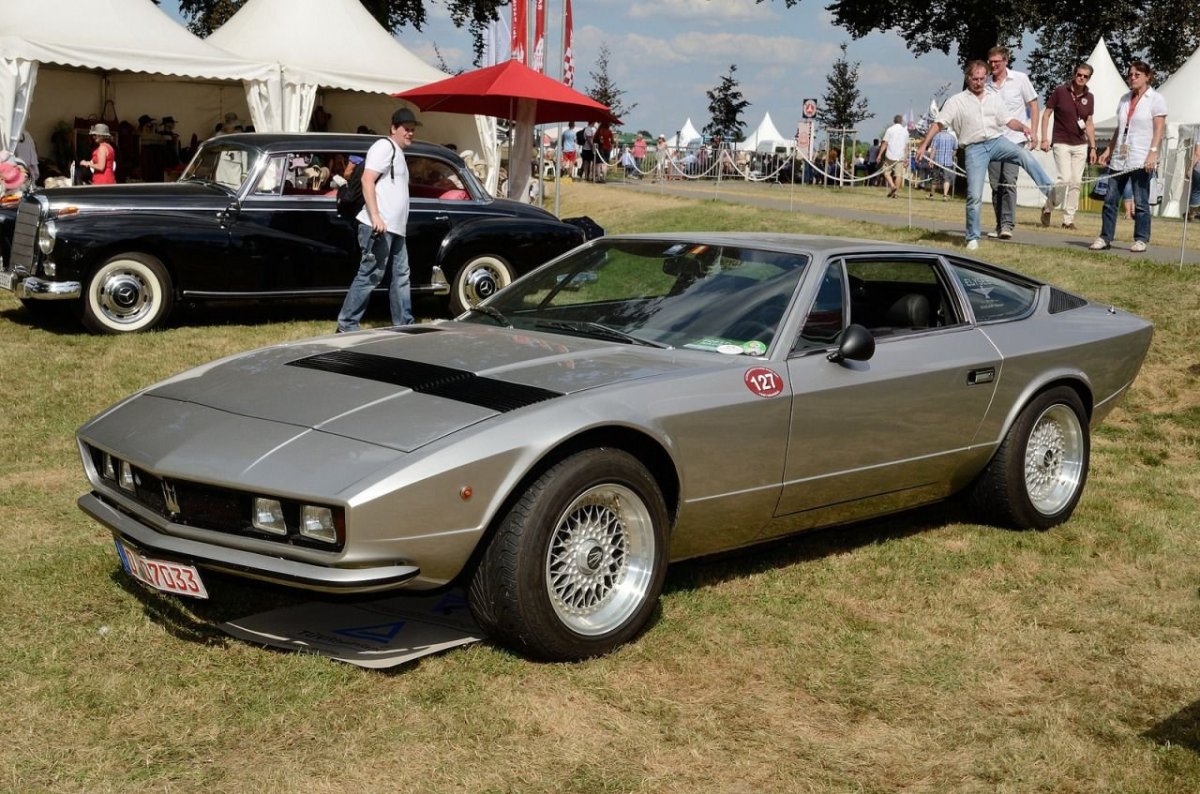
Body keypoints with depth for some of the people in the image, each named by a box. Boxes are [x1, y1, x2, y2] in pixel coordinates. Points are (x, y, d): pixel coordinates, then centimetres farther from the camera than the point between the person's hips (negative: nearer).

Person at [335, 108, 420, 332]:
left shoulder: (398, 152, 22)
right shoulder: (384, 146, -7)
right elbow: (367, 180, -18)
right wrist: (375, 216, -26)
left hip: (394, 228, 10)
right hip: (378, 226, -10)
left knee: (401, 276, 11)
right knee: (369, 276, -9)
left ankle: (404, 325, 16)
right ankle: (346, 325, -5)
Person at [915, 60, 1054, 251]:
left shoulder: (994, 98, 14)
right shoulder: (956, 101, 5)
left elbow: (1008, 120, 14)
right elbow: (938, 124, -1)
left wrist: (1023, 126, -7)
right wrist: (924, 144, -12)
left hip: (997, 141, 2)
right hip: (974, 148, -2)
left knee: (1024, 155, -28)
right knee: (974, 195, -7)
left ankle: (1049, 190, -35)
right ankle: (973, 238, 4)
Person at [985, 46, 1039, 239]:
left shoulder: (1020, 79, -1)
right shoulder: (986, 84, 6)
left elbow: (1033, 104, 5)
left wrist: (1033, 131, -3)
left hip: (1014, 139, -3)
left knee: (1009, 182, -14)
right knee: (995, 184, 6)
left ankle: (1007, 224, -15)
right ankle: (999, 225, 14)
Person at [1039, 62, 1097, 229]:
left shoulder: (1089, 98, 7)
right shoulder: (1060, 92, -5)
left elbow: (1089, 124, 13)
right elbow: (1046, 114, -1)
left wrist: (1093, 147, 9)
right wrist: (1045, 138, -10)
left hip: (1081, 145, 4)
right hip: (1061, 143, -4)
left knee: (1076, 182, 2)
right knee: (1064, 179, -16)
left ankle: (1068, 219, 8)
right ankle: (1048, 208, 7)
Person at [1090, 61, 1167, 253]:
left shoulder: (1156, 99, -1)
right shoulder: (1125, 99, 16)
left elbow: (1159, 129, -8)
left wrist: (1153, 153, -18)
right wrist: (1108, 150, 14)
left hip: (1141, 160, -6)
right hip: (1119, 158, 6)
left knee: (1140, 202, -2)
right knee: (1110, 199, 3)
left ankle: (1141, 240, 5)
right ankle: (1105, 237, 8)